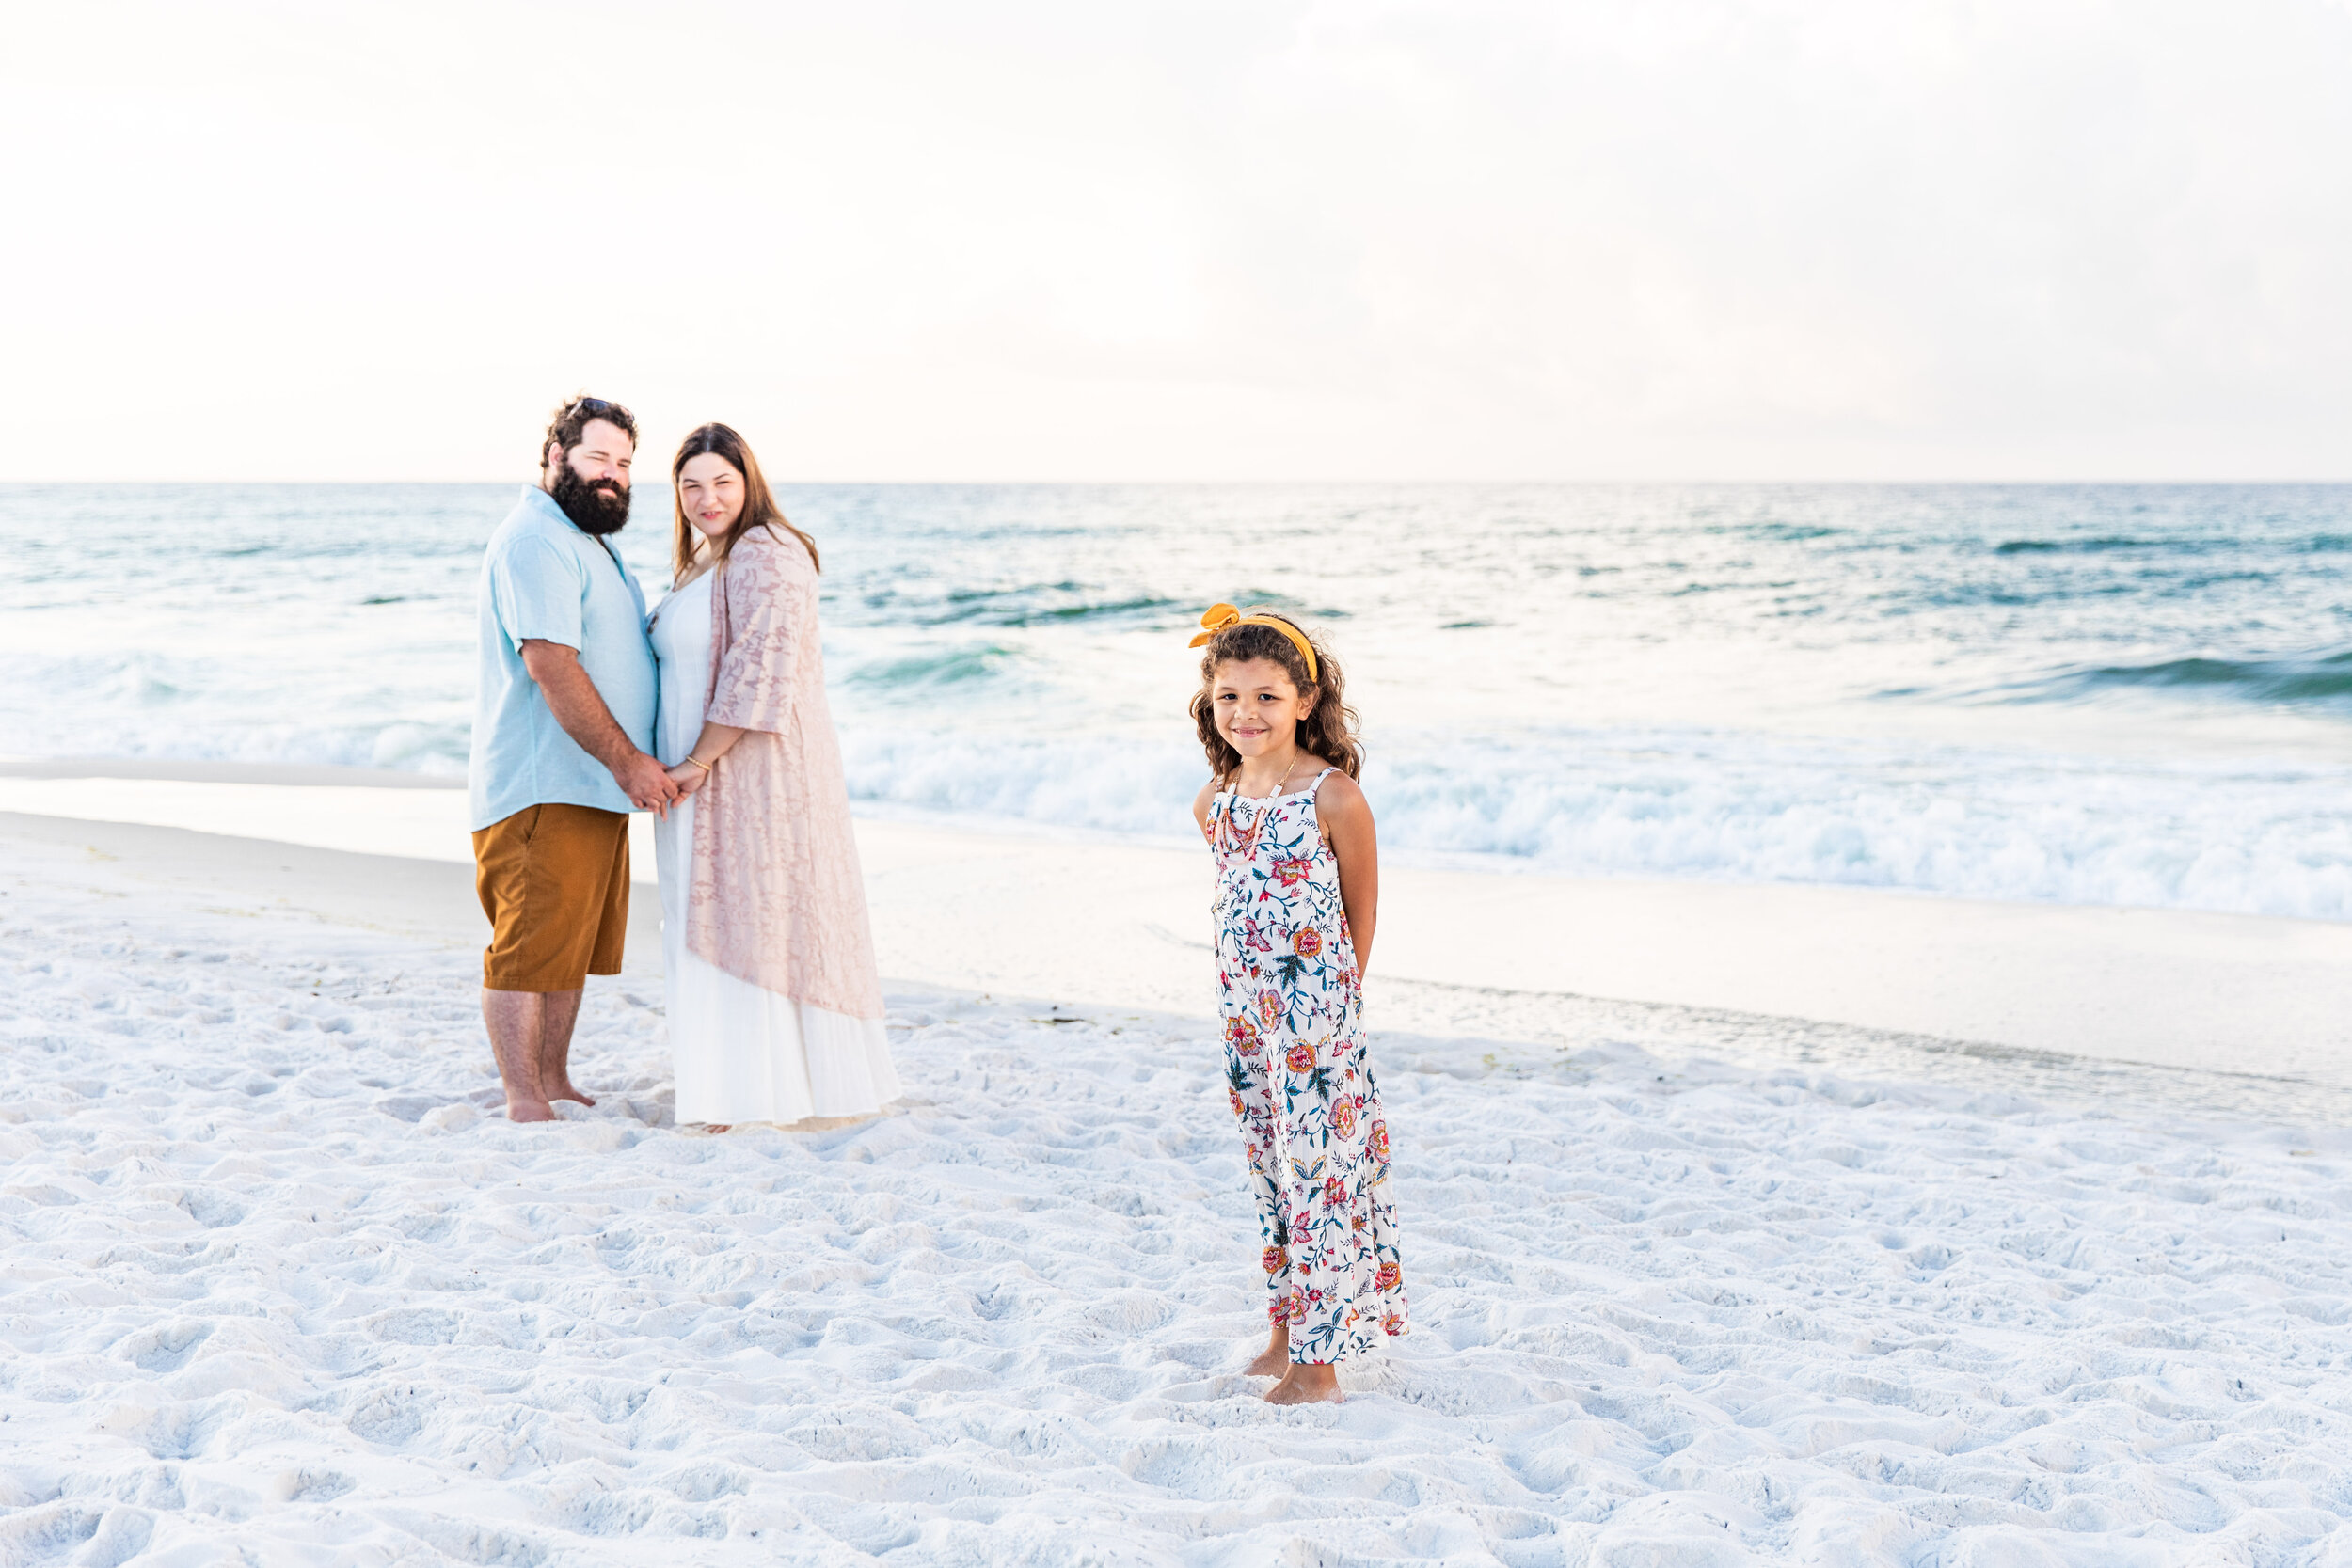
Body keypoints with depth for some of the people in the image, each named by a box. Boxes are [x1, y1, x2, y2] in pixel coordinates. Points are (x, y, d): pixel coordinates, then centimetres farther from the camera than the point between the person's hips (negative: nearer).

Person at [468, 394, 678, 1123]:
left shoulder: (585, 539, 21)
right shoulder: (536, 539, -13)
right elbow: (550, 663, -22)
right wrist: (626, 759, -22)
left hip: (594, 788, 10)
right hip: (545, 787, -10)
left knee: (571, 948, 15)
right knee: (529, 949, -6)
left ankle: (556, 1085, 24)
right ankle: (524, 1105, -2)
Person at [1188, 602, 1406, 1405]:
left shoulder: (1334, 797, -13)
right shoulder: (1214, 802, 4)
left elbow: (1361, 910, -4)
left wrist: (1333, 995, 2)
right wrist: (1254, 990, 12)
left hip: (1315, 1014, -6)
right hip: (1245, 1009, 7)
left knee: (1317, 1167, -3)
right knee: (1269, 1168, 14)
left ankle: (1318, 1363, 4)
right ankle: (1286, 1333, 27)